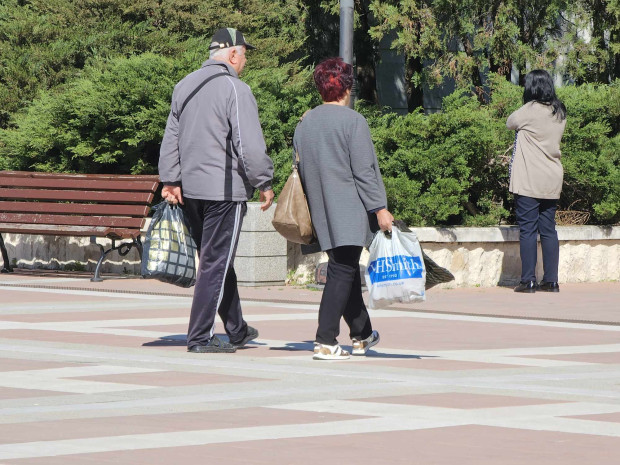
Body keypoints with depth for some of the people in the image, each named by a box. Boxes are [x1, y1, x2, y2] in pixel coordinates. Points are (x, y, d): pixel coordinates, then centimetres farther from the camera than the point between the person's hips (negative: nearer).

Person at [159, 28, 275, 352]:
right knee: (216, 264, -3)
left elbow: (170, 138, 14)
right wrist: (264, 183, -4)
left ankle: (237, 331, 28)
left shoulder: (184, 87, 13)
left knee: (218, 260, 17)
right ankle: (199, 337, -5)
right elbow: (249, 145, -14)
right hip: (224, 190, -8)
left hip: (190, 189, 8)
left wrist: (170, 180, 15)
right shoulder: (235, 89, -12)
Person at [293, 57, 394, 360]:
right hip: (349, 212, -7)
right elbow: (364, 171, -13)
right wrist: (380, 209, -10)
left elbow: (302, 170, 16)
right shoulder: (353, 121, -10)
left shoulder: (304, 124, 10)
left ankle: (362, 335, 29)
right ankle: (325, 341, -14)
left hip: (322, 215, 7)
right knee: (342, 273, -7)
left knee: (347, 271, 17)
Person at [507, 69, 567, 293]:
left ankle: (528, 280, -6)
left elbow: (510, 122, 4)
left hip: (528, 181, -6)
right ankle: (551, 281, 8)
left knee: (527, 228, -4)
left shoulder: (530, 110, -12)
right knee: (548, 229, 8)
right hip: (552, 182, 6)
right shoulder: (559, 113, 8)